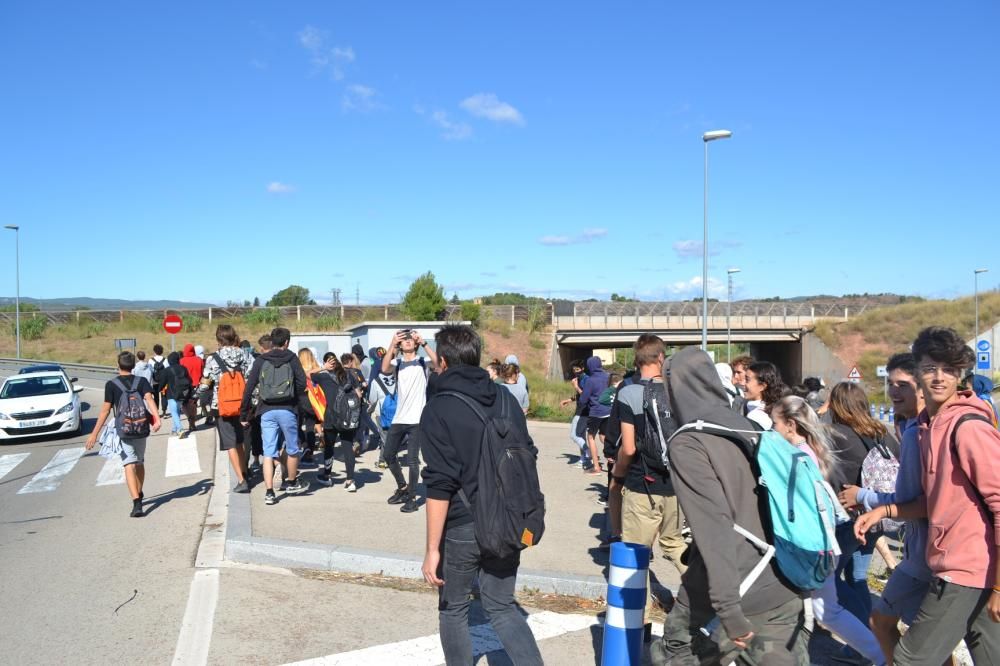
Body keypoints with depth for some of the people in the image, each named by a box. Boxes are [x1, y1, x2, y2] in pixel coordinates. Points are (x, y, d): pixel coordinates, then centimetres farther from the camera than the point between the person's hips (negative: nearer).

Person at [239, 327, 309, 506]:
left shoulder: (260, 360, 7)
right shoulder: (291, 358, 3)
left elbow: (249, 388, 2)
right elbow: (302, 382, -9)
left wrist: (244, 414, 7)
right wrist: (296, 399, 8)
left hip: (267, 411, 2)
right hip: (287, 410, -2)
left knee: (268, 452, 4)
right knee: (292, 449, 16)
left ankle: (269, 492, 1)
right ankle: (291, 483, 32)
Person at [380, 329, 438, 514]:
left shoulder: (422, 362, 0)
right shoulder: (397, 362, 6)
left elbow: (437, 362, -22)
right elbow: (384, 369, -17)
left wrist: (423, 343, -28)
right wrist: (392, 344, -26)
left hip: (416, 420, -4)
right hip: (398, 419, 4)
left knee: (412, 460, -3)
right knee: (389, 455, 13)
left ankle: (412, 498, 10)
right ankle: (402, 487, 33)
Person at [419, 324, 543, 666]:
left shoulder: (439, 409, -12)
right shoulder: (505, 398, 4)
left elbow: (440, 484, -17)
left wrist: (432, 548, -13)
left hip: (463, 527, -4)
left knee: (453, 609, 17)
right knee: (502, 607, 17)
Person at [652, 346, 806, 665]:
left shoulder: (687, 444, -12)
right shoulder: (752, 429, 8)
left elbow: (714, 527, -20)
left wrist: (728, 608, -20)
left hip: (738, 589, -6)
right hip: (784, 584, 6)